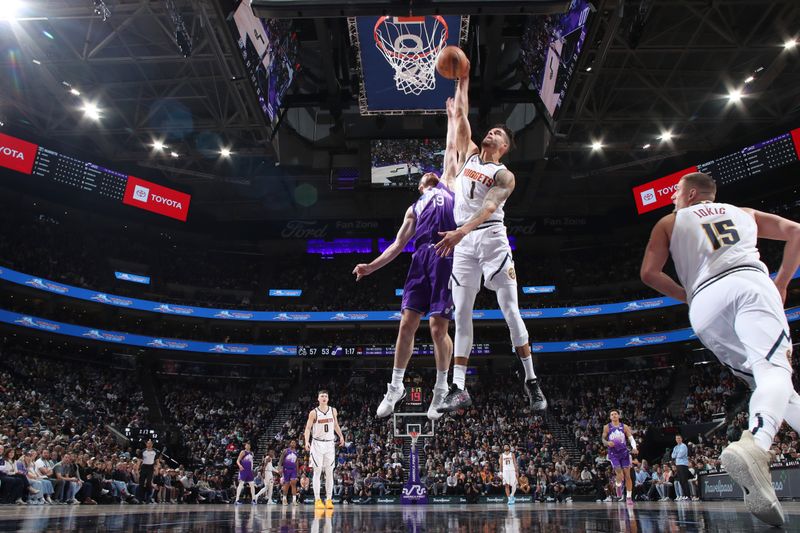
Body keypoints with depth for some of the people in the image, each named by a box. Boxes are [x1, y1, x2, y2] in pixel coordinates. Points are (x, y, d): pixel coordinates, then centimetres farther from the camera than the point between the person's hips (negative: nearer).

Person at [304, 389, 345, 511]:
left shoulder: (333, 411, 5)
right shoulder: (313, 412, -6)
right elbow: (308, 428, -7)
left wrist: (341, 436, 16)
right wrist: (307, 442, -20)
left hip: (330, 444, 3)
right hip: (317, 444, -3)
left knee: (329, 472, 3)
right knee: (317, 471, -2)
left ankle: (329, 499, 8)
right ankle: (317, 500, 2)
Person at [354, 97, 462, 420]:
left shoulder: (448, 183, 23)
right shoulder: (414, 208, 29)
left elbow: (451, 148, 25)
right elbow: (398, 244, 25)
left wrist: (451, 117, 37)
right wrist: (372, 266, 18)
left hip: (446, 255, -4)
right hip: (422, 258, 4)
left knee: (438, 326, -5)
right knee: (407, 323, 0)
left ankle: (441, 389, 11)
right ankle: (396, 387, 12)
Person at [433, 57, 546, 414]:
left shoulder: (504, 175, 2)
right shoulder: (468, 154, 20)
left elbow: (489, 207, -17)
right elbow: (461, 115, 19)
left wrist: (461, 231, -32)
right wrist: (463, 81, 26)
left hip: (491, 237, -4)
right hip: (464, 242, 5)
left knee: (511, 311, -7)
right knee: (462, 315, 0)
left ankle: (531, 381, 0)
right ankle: (459, 388, 1)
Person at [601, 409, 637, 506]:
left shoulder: (624, 427, 1)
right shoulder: (607, 427, -1)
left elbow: (631, 439, -2)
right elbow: (603, 439, 6)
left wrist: (634, 448, -21)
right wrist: (607, 443, -17)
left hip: (624, 453, 2)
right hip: (613, 454, -2)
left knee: (627, 476, 2)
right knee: (620, 475, -13)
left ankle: (629, 497, 13)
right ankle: (618, 486, 21)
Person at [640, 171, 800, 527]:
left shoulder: (669, 222, 24)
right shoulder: (744, 213, 31)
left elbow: (649, 273, 11)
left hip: (705, 304, 1)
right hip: (750, 284, 0)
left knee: (768, 380, 13)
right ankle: (753, 445, -48)